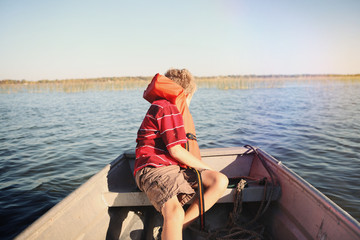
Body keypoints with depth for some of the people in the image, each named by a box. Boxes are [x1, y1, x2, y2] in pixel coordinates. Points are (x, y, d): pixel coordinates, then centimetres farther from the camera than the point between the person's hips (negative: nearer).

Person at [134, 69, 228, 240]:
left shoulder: (173, 109, 28)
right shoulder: (167, 108, -7)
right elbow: (176, 151, -14)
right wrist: (207, 168, -1)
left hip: (176, 168, 9)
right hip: (154, 168, -9)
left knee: (221, 181, -11)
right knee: (175, 213, -35)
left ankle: (180, 226, -13)